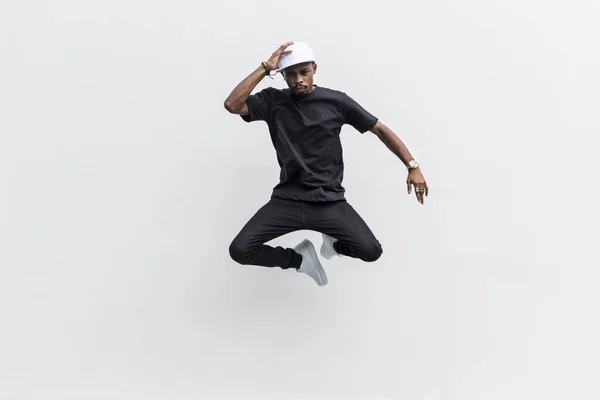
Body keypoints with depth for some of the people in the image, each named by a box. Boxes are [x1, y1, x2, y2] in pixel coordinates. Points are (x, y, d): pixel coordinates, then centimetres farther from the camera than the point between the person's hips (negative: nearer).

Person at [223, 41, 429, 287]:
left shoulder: (336, 101, 1)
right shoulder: (272, 101, 3)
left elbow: (380, 130, 6)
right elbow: (232, 105, -13)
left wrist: (412, 166, -2)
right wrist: (266, 67, -13)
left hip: (329, 201, -1)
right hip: (287, 200, 1)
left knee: (371, 251, -19)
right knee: (239, 250, -16)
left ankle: (335, 242, 19)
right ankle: (300, 259, 13)